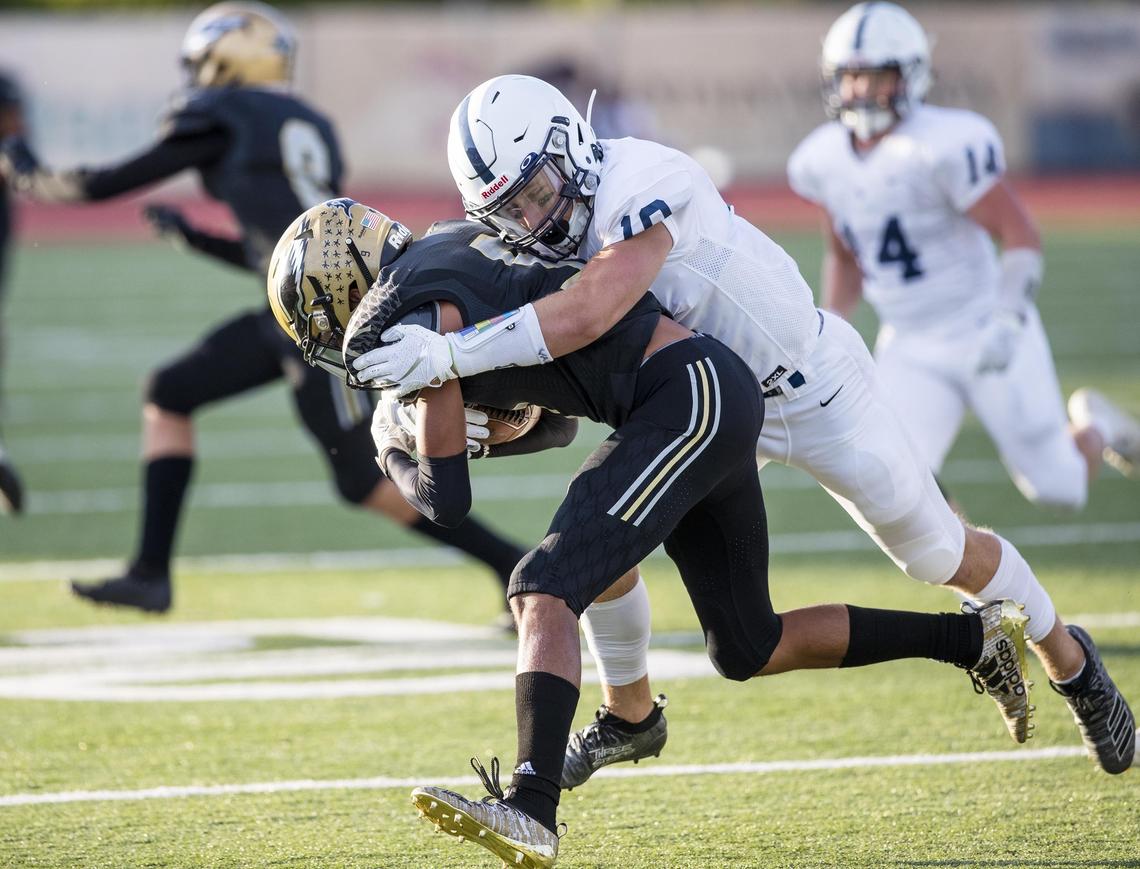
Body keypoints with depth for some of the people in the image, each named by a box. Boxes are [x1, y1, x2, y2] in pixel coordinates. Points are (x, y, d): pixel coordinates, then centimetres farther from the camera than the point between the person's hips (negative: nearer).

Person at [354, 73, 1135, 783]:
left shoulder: (641, 185, -36)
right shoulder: (545, 240, -11)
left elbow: (589, 315, -50)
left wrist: (451, 354, -50)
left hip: (813, 386, -6)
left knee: (941, 555, 7)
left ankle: (1069, 659, 35)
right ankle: (629, 716, 13)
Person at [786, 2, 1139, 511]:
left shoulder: (945, 146, -21)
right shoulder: (824, 162, 1)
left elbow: (1021, 238, -18)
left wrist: (1007, 322, -29)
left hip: (985, 330, -5)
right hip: (910, 350, 5)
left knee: (1059, 491, 2)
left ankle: (1092, 429, 36)